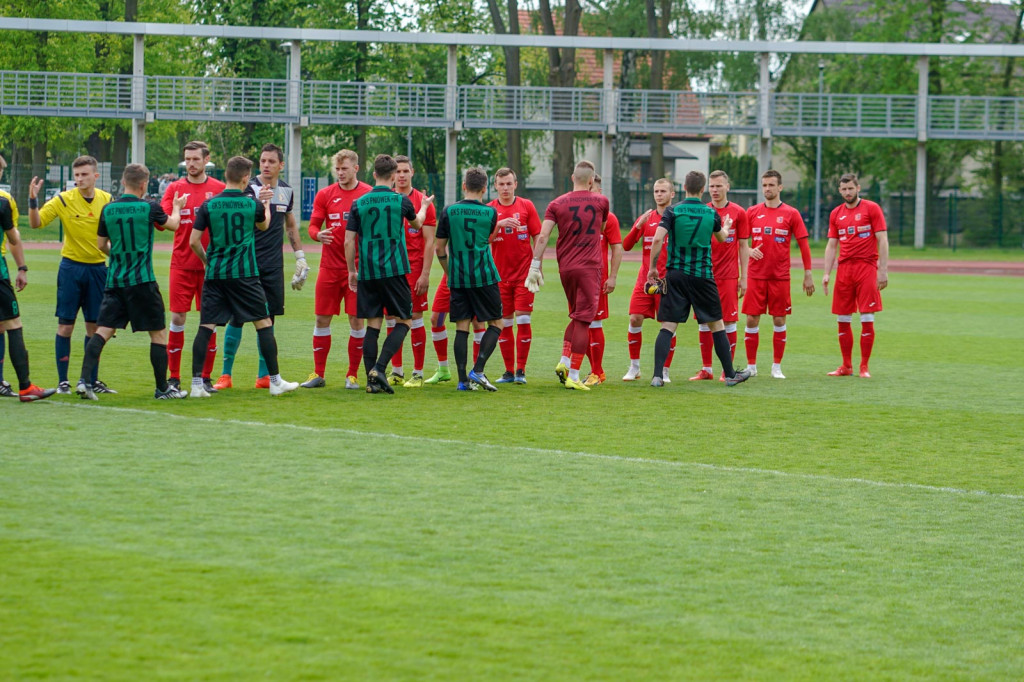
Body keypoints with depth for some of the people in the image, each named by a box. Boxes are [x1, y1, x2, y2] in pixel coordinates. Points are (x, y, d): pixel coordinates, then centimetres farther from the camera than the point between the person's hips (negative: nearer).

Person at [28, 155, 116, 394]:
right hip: (71, 267, -2)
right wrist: (33, 200, -25)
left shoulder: (106, 200, 1)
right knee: (65, 325, -1)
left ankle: (92, 379, 16)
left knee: (94, 326, 7)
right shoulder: (64, 200, -7)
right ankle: (62, 381, 6)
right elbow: (36, 223, -11)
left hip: (98, 267, 2)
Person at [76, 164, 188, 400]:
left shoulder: (108, 210, 2)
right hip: (142, 281, -4)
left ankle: (85, 379, -11)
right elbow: (173, 224, 12)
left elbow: (102, 245, 12)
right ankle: (162, 388, 12)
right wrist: (177, 207, 33)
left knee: (103, 330, 2)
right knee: (158, 332, 8)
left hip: (114, 281, 4)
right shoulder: (149, 207, -7)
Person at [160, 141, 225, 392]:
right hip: (182, 265, 0)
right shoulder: (175, 188, 5)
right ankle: (173, 377, 4)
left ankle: (206, 378, 9)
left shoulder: (219, 188, 4)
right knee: (177, 318, -3)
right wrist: (175, 211, -24)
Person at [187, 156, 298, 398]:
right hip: (245, 274, -1)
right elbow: (264, 225, 21)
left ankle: (197, 383, -4)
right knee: (264, 323, 8)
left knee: (206, 327, 3)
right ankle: (275, 381, 10)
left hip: (215, 274, 1)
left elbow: (193, 241, -3)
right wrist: (266, 203, 39)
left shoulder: (209, 205, -2)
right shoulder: (253, 204, -2)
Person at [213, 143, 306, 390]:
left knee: (268, 317, 7)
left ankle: (264, 375, 14)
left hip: (273, 266, 5)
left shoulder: (286, 191, 9)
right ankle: (226, 374, 3)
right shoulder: (250, 189, -8)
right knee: (237, 316, -4)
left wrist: (300, 256, 19)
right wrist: (259, 202, -40)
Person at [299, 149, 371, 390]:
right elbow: (313, 226, 4)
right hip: (329, 267, 2)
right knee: (322, 318, 3)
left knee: (356, 320, -2)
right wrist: (318, 235, -17)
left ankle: (352, 375, 7)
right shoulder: (325, 194, 5)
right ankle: (318, 374, 12)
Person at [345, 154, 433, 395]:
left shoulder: (359, 204, 1)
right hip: (394, 271, -3)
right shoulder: (402, 201, -1)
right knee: (403, 321, 6)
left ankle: (371, 380, 3)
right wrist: (424, 207, 41)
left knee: (372, 325, 7)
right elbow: (416, 224, 20)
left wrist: (352, 272, 13)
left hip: (367, 273, 3)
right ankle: (379, 369, -11)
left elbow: (349, 241, 1)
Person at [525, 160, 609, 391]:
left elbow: (542, 236, -6)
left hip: (565, 268, 3)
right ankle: (573, 376, -7)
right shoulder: (600, 202, 3)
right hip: (589, 268, -3)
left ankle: (564, 361, 8)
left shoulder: (557, 204, 3)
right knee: (583, 320, -4)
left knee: (576, 317, 21)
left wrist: (535, 266, -3)